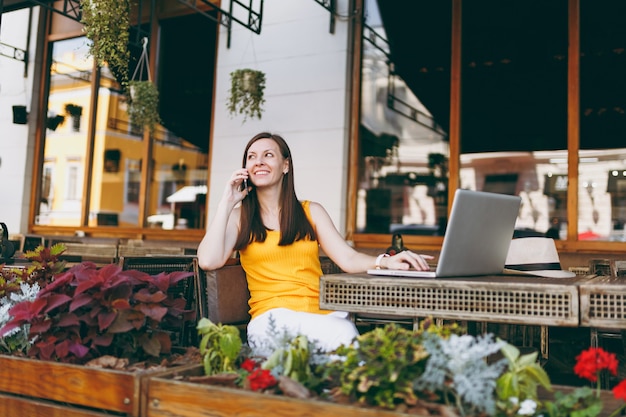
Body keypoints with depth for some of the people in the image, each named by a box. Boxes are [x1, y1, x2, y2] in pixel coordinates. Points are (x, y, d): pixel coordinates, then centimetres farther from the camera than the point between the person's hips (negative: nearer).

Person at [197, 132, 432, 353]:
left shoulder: (311, 212, 19)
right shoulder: (240, 216, 14)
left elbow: (348, 259, 8)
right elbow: (208, 261, -4)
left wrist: (385, 261, -13)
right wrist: (227, 203, 2)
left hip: (323, 313, 3)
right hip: (272, 317, -2)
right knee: (340, 334, -34)